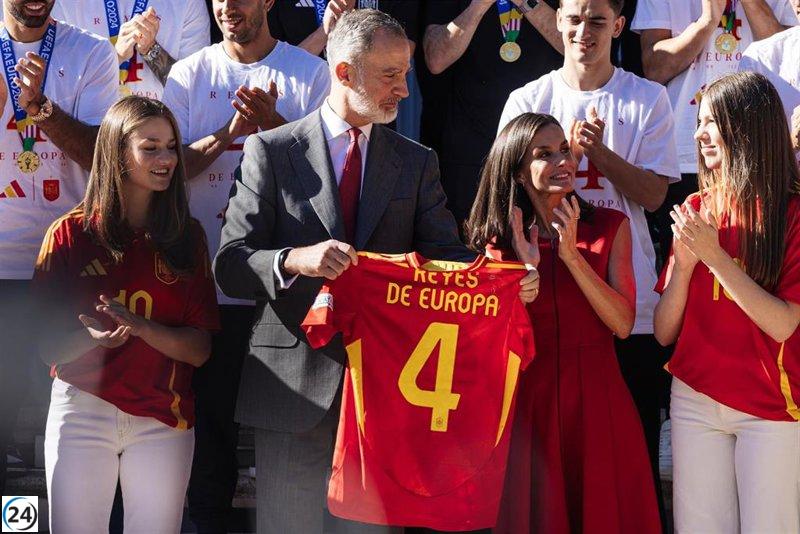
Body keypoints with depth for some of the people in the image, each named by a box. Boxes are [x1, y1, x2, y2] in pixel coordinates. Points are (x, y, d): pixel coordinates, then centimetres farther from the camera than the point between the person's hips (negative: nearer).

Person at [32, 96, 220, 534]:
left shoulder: (186, 236, 6)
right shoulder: (70, 234, -1)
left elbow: (200, 349, -1)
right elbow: (44, 345, -3)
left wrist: (138, 326, -19)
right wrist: (90, 336, -24)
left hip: (163, 419, 2)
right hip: (81, 411, -1)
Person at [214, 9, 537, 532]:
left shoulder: (417, 163, 11)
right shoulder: (271, 151, 1)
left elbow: (446, 256, 4)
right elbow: (231, 265, -5)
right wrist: (294, 260, -26)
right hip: (296, 387, -2)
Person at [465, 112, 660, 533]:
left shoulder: (610, 228, 2)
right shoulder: (499, 240, 3)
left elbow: (623, 323, -8)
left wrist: (571, 254, -16)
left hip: (596, 401, 0)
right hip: (527, 400, 0)